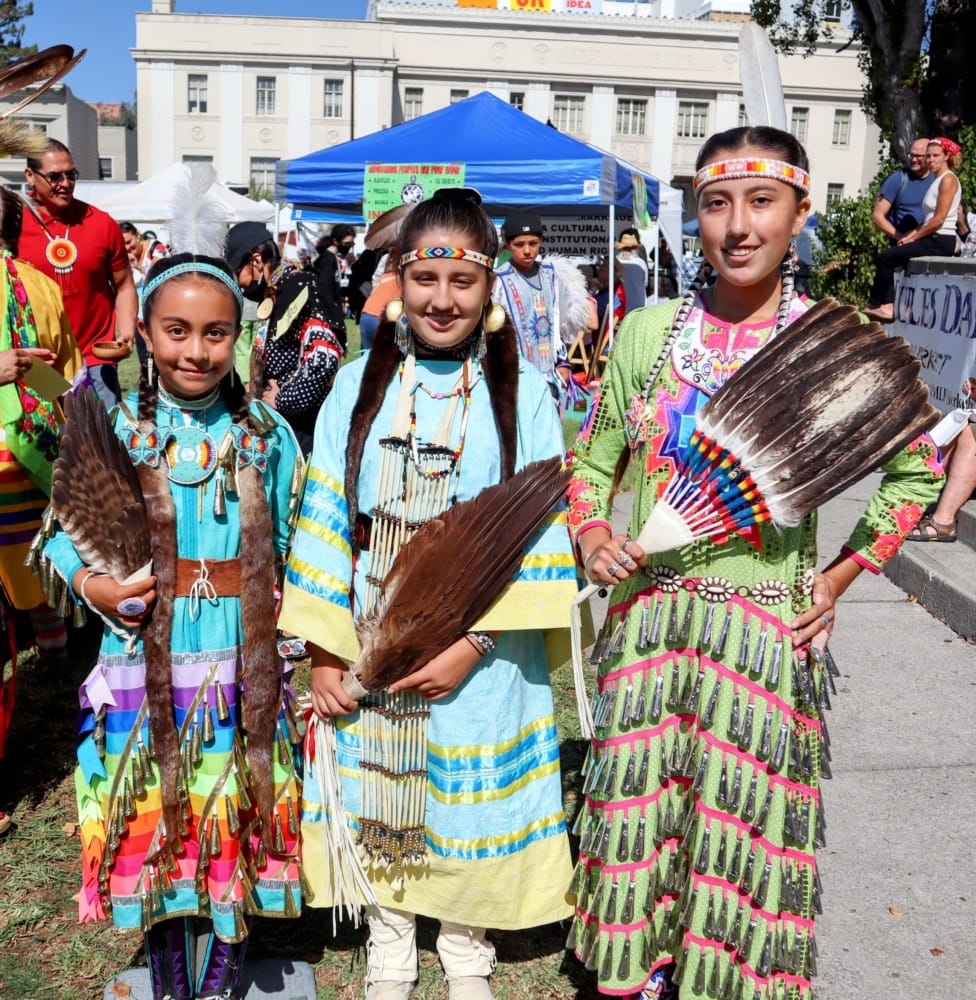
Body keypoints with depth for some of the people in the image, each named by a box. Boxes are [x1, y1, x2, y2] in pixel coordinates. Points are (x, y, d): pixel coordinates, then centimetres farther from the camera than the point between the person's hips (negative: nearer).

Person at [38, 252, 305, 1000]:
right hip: (144, 666, 0)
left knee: (235, 832, 11)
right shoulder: (113, 431, -2)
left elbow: (292, 550, 6)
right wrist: (90, 584, -14)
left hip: (244, 672, 1)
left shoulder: (267, 436, 1)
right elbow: (67, 535, 5)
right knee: (153, 831, 11)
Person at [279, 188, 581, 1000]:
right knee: (379, 804, 15)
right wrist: (323, 651, -4)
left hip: (481, 651, -1)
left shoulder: (522, 393, -6)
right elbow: (325, 521, -1)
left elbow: (540, 532, -8)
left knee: (470, 802, 12)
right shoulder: (359, 386, -1)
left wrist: (476, 643, -15)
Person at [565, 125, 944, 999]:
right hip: (646, 616, 2)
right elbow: (594, 457, 12)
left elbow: (918, 467, 7)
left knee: (743, 828, 9)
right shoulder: (647, 331, 1)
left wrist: (844, 574, 1)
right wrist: (590, 532, -6)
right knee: (639, 818, 13)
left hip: (767, 625, -2)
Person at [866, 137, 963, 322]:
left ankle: (877, 306, -5)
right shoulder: (937, 180, 20)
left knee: (885, 258, -14)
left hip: (941, 242, -9)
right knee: (888, 258, 0)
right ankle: (888, 307, -9)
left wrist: (912, 237, -10)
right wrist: (911, 235, 4)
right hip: (932, 239, 9)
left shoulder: (948, 179, -8)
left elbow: (939, 219, -15)